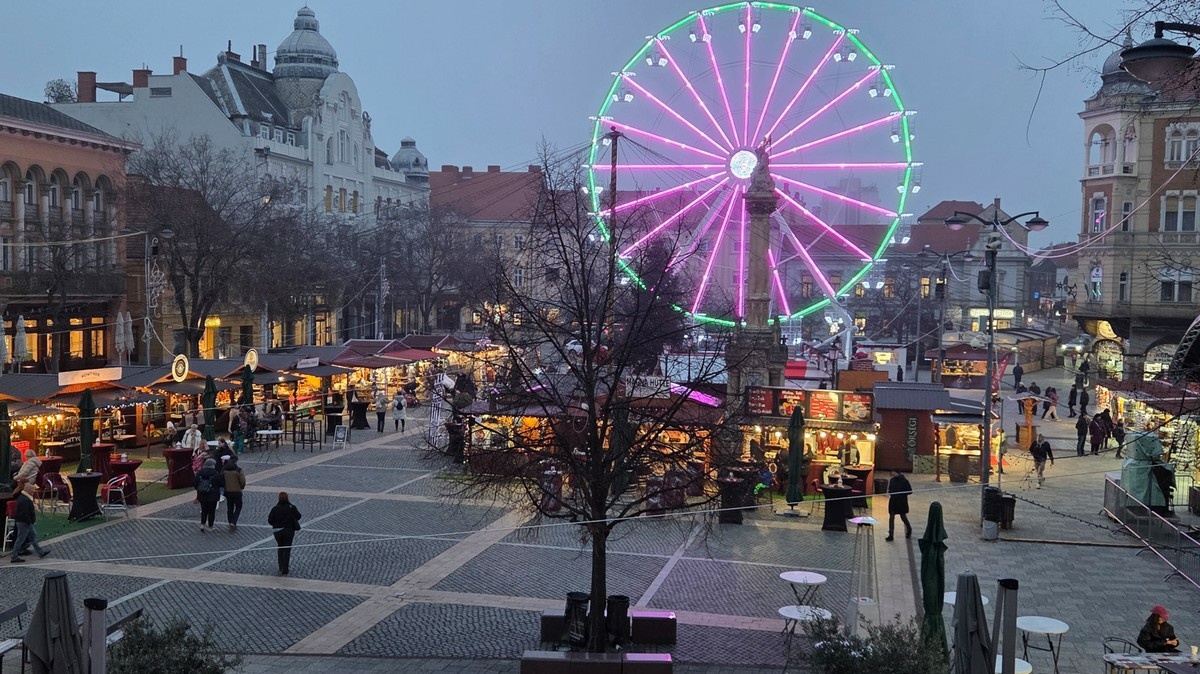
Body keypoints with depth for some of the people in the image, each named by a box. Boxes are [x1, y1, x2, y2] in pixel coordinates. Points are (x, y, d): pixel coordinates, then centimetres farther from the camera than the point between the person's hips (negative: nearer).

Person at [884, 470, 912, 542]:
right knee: (891, 517, 0)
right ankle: (891, 535, 4)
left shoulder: (904, 481, -11)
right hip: (893, 501, 4)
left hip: (902, 502, -4)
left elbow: (910, 491, -8)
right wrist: (889, 493, -7)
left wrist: (901, 493, -20)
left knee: (903, 517, 10)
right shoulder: (892, 480, 3)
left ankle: (909, 529, 40)